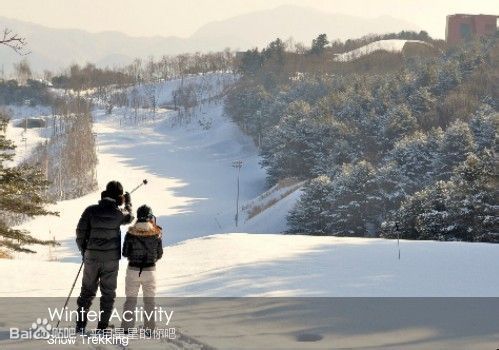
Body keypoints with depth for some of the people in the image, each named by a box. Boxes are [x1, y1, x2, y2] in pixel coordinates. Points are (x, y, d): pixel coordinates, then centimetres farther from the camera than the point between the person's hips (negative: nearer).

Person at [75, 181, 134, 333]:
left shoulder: (91, 210, -6)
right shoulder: (119, 213, -7)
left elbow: (80, 233, -5)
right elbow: (129, 217, 17)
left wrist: (84, 251, 11)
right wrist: (128, 203, 35)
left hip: (91, 257, 1)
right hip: (111, 259, -1)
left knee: (87, 291, 13)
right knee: (108, 293, 8)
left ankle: (80, 325, 11)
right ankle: (102, 327, 5)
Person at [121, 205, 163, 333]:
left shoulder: (131, 233, -9)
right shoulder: (156, 234, -8)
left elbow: (125, 253, -5)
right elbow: (159, 254, 0)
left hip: (133, 269, 0)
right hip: (150, 270, 0)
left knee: (130, 299, 11)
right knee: (149, 300, 13)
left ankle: (127, 327, 9)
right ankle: (149, 327, 13)